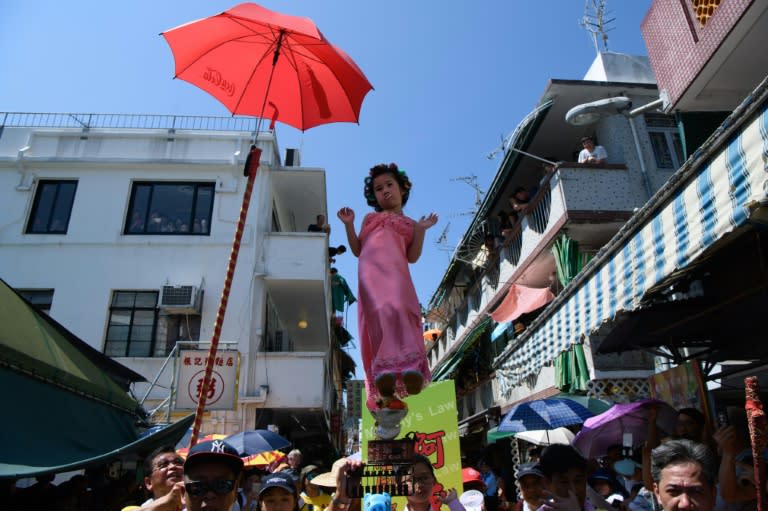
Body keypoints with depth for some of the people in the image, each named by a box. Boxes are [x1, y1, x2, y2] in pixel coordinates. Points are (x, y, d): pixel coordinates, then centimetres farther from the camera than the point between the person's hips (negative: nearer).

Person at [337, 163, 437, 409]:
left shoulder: (410, 224, 29)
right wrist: (349, 225, 10)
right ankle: (384, 371, -36)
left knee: (399, 310, -27)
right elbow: (357, 249, 22)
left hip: (396, 272, 0)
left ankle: (409, 367, -38)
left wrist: (421, 230, 5)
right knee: (380, 312, -26)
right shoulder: (370, 218, 32)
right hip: (371, 270, 0)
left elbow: (412, 256, 14)